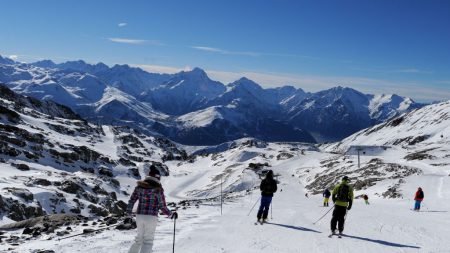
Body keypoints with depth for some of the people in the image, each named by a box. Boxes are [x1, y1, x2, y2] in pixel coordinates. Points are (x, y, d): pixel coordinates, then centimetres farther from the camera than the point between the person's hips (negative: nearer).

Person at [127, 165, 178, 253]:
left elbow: (132, 200, 8)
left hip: (139, 216, 5)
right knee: (148, 240, 5)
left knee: (139, 238, 23)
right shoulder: (158, 189, -10)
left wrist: (128, 211, 25)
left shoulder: (139, 186, 4)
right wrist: (171, 214, 6)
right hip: (151, 217, -5)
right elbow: (162, 207, -9)